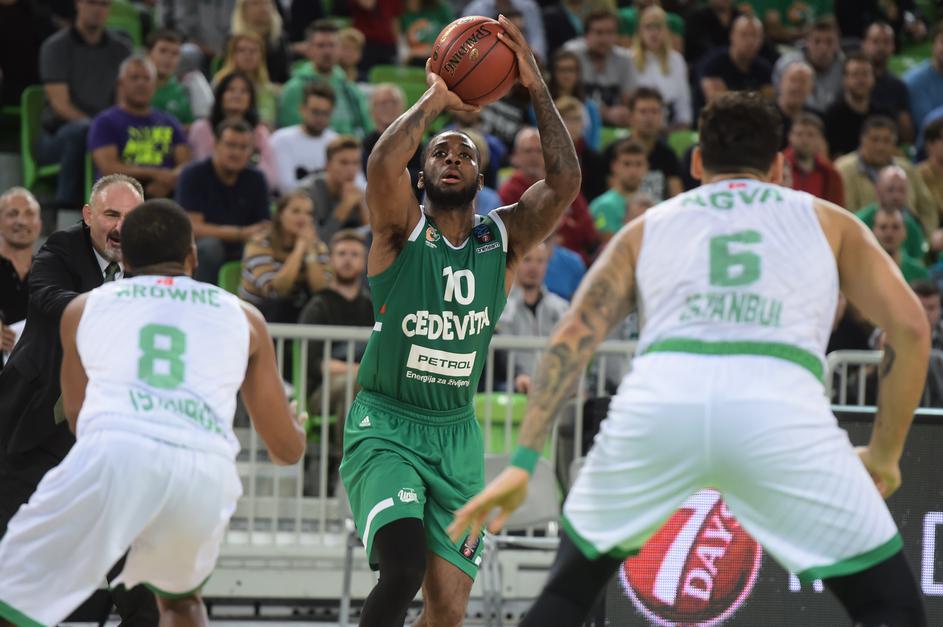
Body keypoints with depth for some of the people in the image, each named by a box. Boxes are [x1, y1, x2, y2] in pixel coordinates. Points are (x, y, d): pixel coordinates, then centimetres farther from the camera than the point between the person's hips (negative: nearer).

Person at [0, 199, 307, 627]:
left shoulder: (83, 308, 26)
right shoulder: (243, 318, 26)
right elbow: (288, 449, 32)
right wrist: (296, 424, 56)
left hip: (115, 452, -2)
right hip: (206, 474, 2)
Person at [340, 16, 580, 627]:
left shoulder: (504, 239, 4)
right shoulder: (402, 230, -4)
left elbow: (565, 181, -12)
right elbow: (381, 165, -26)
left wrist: (537, 89, -15)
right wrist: (435, 100, -19)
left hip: (457, 435, 4)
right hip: (384, 427, -4)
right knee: (404, 565, -27)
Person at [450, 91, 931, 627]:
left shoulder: (647, 228, 30)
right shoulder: (828, 221, 29)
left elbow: (575, 335, 15)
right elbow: (911, 328, 16)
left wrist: (523, 462, 10)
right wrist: (885, 455, 25)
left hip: (659, 396, 2)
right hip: (778, 402, -2)